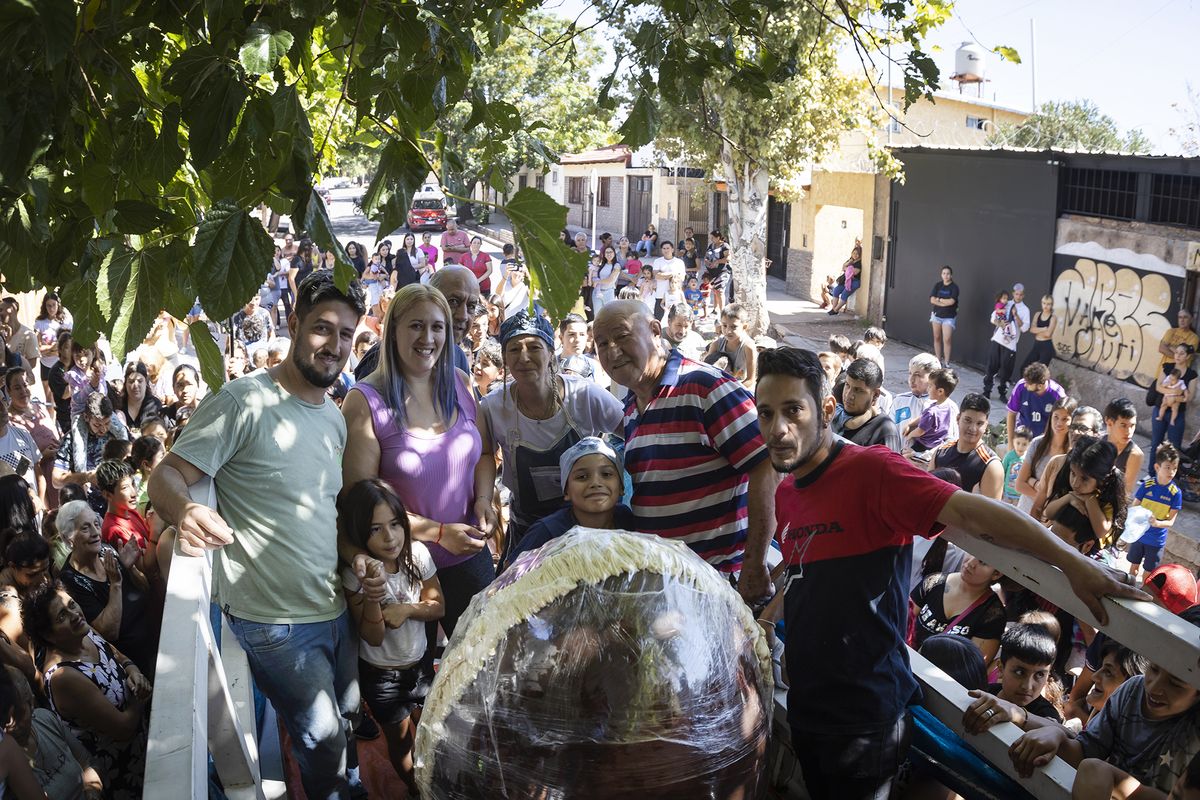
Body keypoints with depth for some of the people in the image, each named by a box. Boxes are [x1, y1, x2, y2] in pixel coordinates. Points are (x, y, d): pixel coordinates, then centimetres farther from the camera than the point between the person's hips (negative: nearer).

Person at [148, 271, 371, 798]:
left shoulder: (335, 417, 9)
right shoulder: (243, 402, -15)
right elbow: (168, 476, -19)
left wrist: (356, 557, 0)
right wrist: (184, 511, -42)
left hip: (336, 611, 8)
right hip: (275, 622, -7)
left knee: (350, 727, 20)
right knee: (324, 740, -3)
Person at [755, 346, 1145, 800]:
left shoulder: (870, 471, -19)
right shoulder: (785, 493, 5)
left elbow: (968, 511, -28)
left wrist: (1071, 562, -35)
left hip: (864, 722, -7)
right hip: (806, 708, 7)